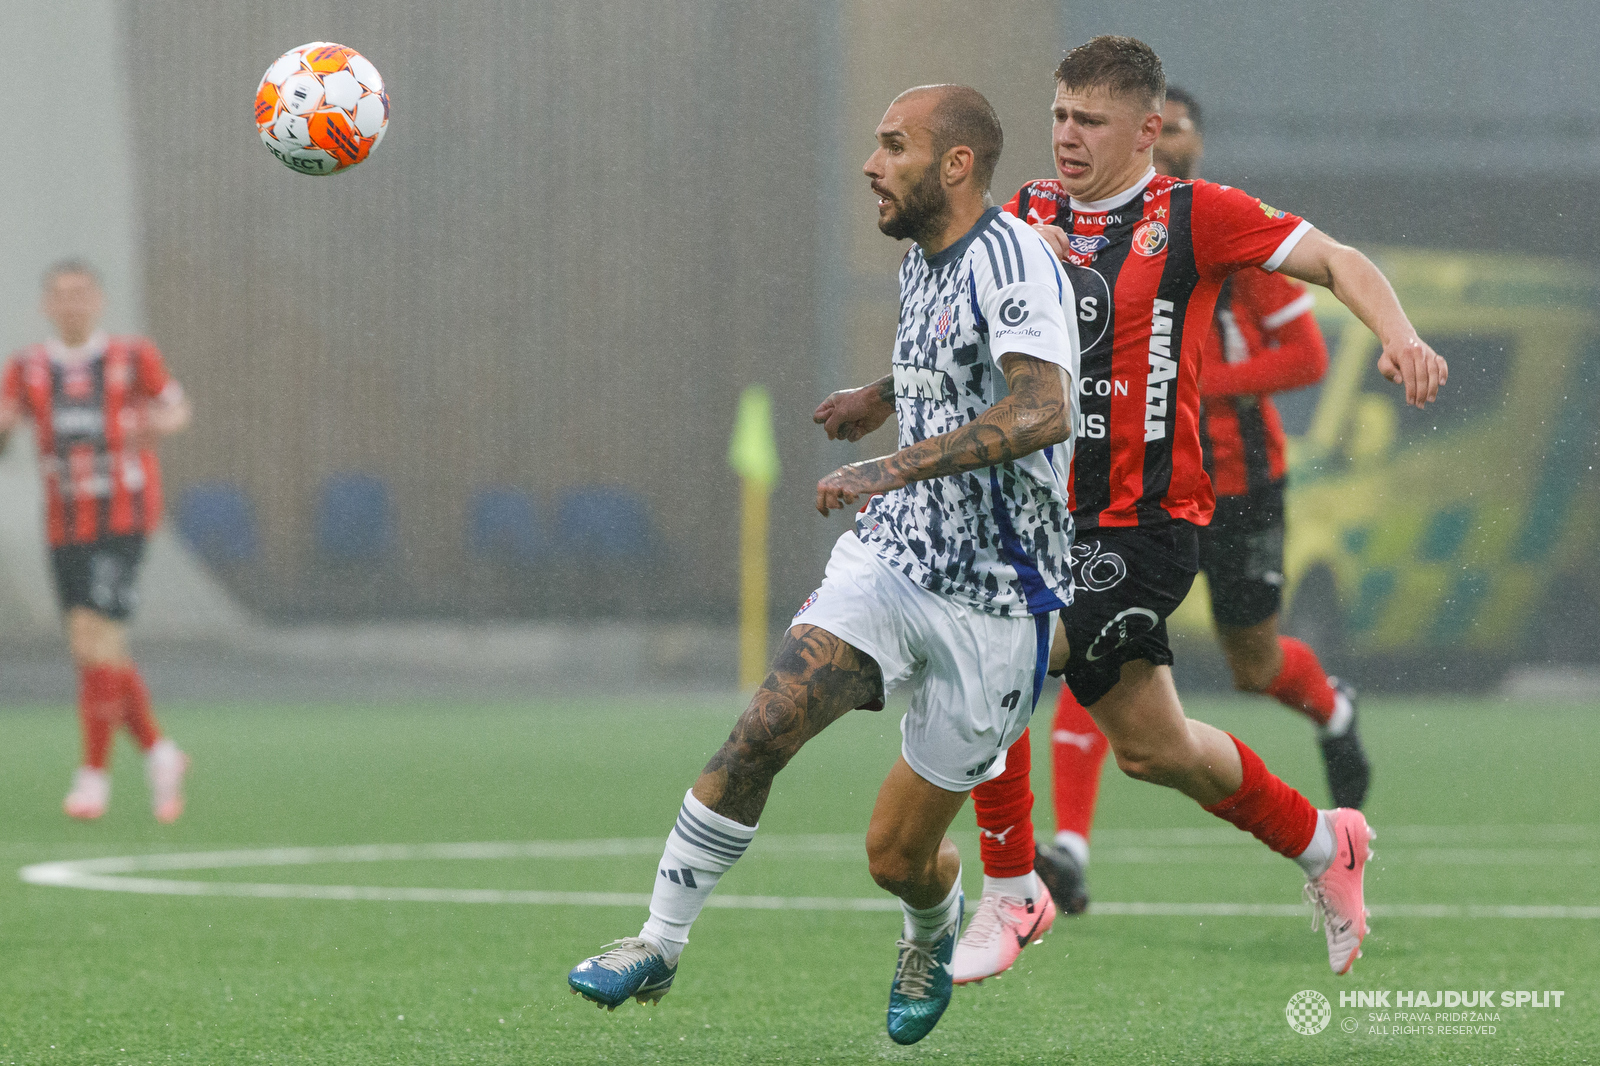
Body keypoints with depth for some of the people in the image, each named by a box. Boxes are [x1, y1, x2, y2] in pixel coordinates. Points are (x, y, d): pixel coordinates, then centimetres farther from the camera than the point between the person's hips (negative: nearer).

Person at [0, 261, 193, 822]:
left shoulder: (133, 358, -1)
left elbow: (177, 407, 10)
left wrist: (161, 422, -13)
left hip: (123, 520, -4)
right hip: (65, 524, 4)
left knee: (94, 636, -16)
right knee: (97, 652, 7)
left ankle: (94, 771, -10)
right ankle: (158, 752, 26)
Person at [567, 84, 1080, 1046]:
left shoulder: (1013, 256, -18)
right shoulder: (924, 261, 10)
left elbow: (1044, 409, -34)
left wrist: (901, 464, -40)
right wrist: (884, 397, 33)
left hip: (997, 604, -6)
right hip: (892, 557, 6)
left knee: (898, 856, 1)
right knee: (762, 732, -18)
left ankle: (937, 927, 37)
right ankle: (660, 943, -8)